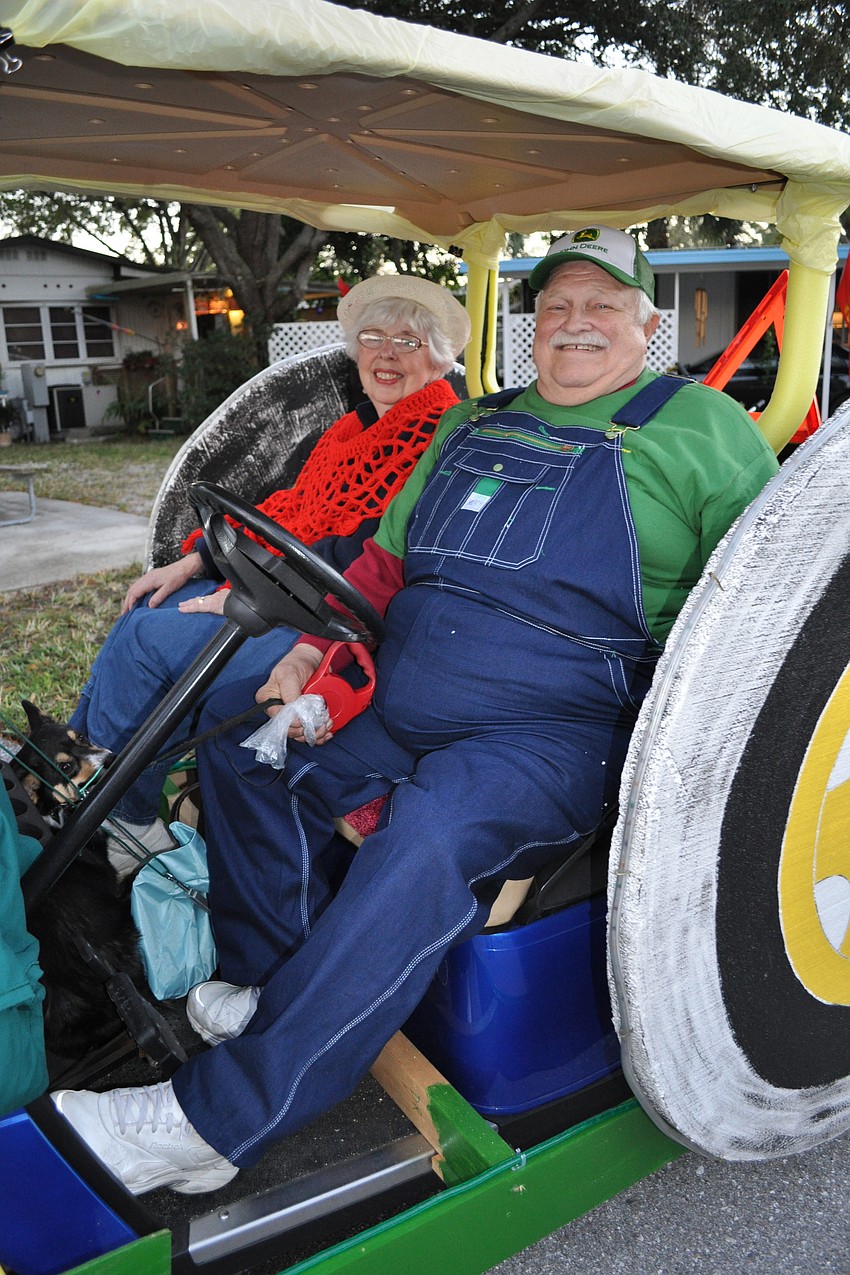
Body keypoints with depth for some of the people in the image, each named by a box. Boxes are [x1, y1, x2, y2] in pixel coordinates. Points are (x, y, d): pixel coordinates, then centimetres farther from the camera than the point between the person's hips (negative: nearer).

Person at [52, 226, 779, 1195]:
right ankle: (272, 978, 0)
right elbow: (386, 560, 22)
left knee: (434, 832, -33)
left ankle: (215, 1121, -26)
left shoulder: (701, 429, 4)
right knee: (238, 727, 1)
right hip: (394, 705, 7)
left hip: (554, 730, -7)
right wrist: (311, 651, 5)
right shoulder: (473, 423, 21)